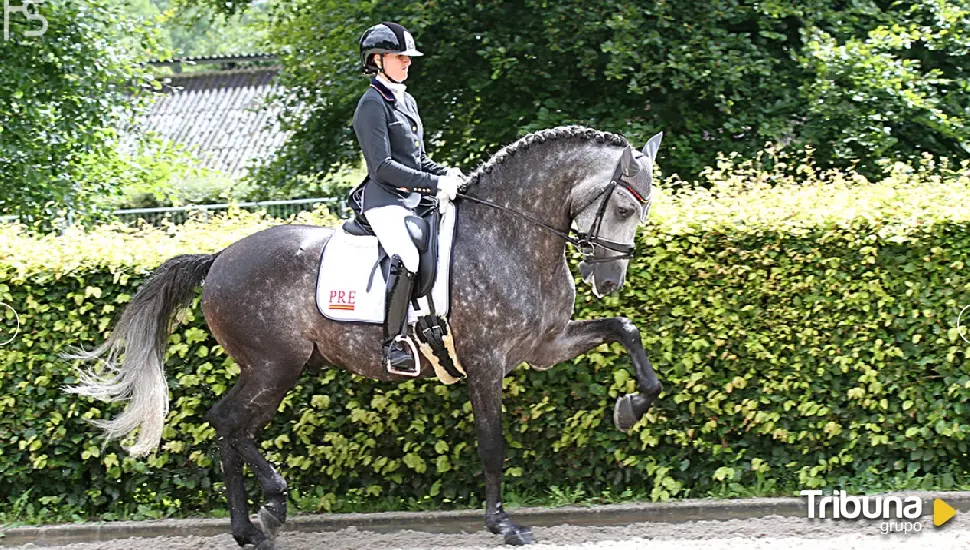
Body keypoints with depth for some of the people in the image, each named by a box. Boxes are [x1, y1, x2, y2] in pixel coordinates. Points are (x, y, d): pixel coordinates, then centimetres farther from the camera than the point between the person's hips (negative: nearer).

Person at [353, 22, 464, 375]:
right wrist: (433, 184, -20)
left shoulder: (407, 102, 19)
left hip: (413, 200, 10)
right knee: (406, 256, -32)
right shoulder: (373, 105, -8)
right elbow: (383, 166, -17)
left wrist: (447, 174, 6)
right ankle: (394, 342, -30)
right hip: (384, 201, -10)